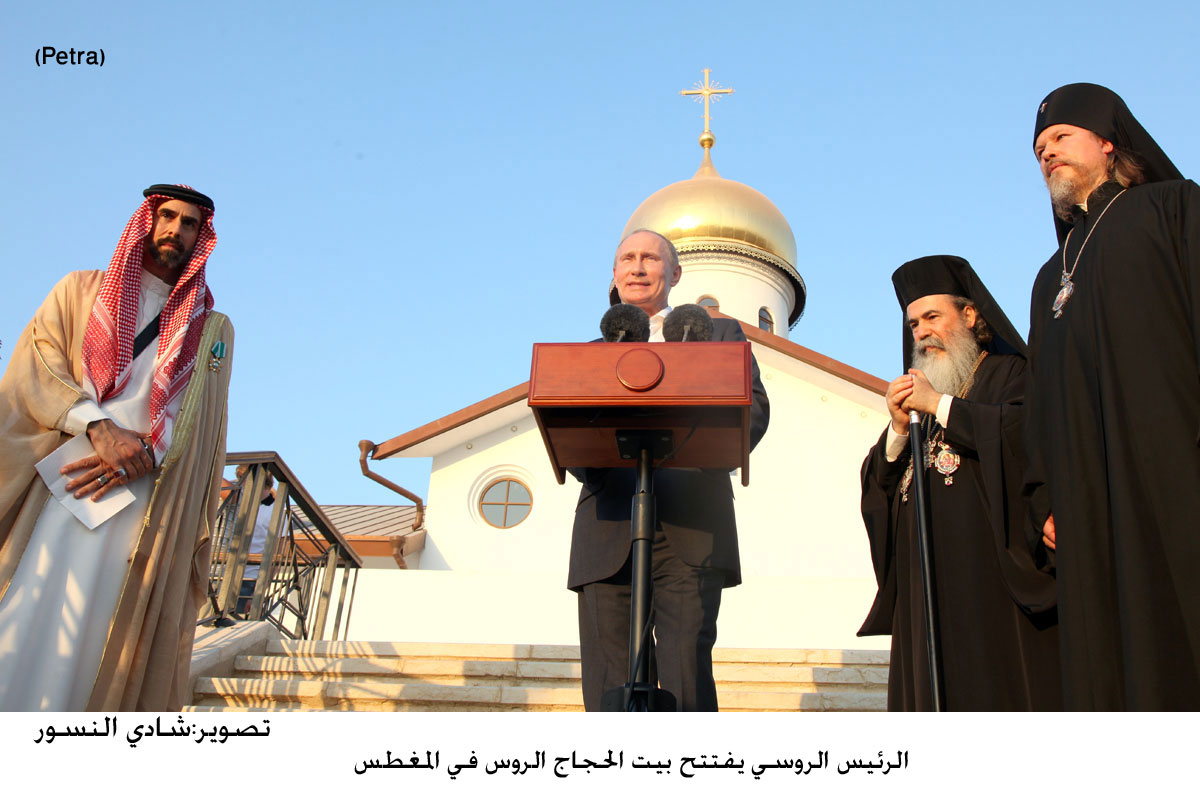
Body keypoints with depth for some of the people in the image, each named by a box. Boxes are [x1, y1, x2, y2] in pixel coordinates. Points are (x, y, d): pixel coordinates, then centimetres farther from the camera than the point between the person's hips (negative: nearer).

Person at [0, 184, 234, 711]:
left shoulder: (213, 330, 19)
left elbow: (199, 419, 7)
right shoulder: (81, 291, 19)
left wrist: (143, 456, -14)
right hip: (52, 489, 0)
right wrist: (100, 427, -14)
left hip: (144, 509, 0)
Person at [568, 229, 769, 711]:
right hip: (608, 537, 2)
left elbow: (752, 407, 5)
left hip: (690, 535, -2)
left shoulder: (718, 335, 20)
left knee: (687, 679, -11)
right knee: (608, 686, -3)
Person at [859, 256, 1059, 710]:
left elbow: (1032, 431, -15)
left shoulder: (1010, 373, 9)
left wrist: (938, 405, -10)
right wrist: (899, 428, -1)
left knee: (999, 687, -11)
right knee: (938, 691, 1)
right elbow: (879, 485, 17)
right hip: (929, 585, 6)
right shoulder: (923, 393, 25)